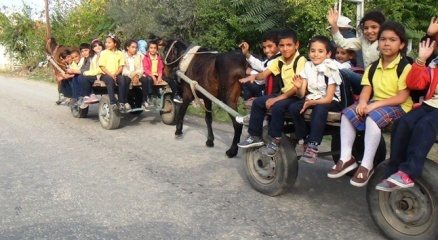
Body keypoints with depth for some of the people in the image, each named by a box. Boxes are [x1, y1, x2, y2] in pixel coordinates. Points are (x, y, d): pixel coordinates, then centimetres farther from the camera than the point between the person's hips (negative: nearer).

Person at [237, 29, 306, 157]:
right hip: (284, 93, 8)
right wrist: (254, 76, -24)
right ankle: (255, 136, 8)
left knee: (277, 106, -32)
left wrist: (278, 98, -30)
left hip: (298, 96, -8)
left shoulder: (301, 61, -18)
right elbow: (264, 74, 0)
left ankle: (274, 141, -17)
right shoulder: (279, 61, 5)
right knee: (257, 102, 0)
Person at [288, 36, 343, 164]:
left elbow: (328, 98, -17)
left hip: (331, 102, -5)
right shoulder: (308, 67, 0)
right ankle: (306, 141, -10)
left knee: (319, 109, -37)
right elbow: (302, 94, -4)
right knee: (293, 107, -22)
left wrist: (310, 103, -27)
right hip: (313, 99, 5)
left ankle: (313, 146, -31)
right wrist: (299, 87, -26)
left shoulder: (331, 70, -14)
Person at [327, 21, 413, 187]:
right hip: (375, 104, 6)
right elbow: (366, 89, 3)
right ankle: (346, 158, -15)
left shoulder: (405, 67, -8)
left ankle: (367, 165, -28)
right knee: (348, 113, -16)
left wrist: (375, 104, -25)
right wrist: (363, 102, -20)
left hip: (398, 106, -6)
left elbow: (402, 97, -17)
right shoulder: (373, 67, 12)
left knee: (373, 117, -35)